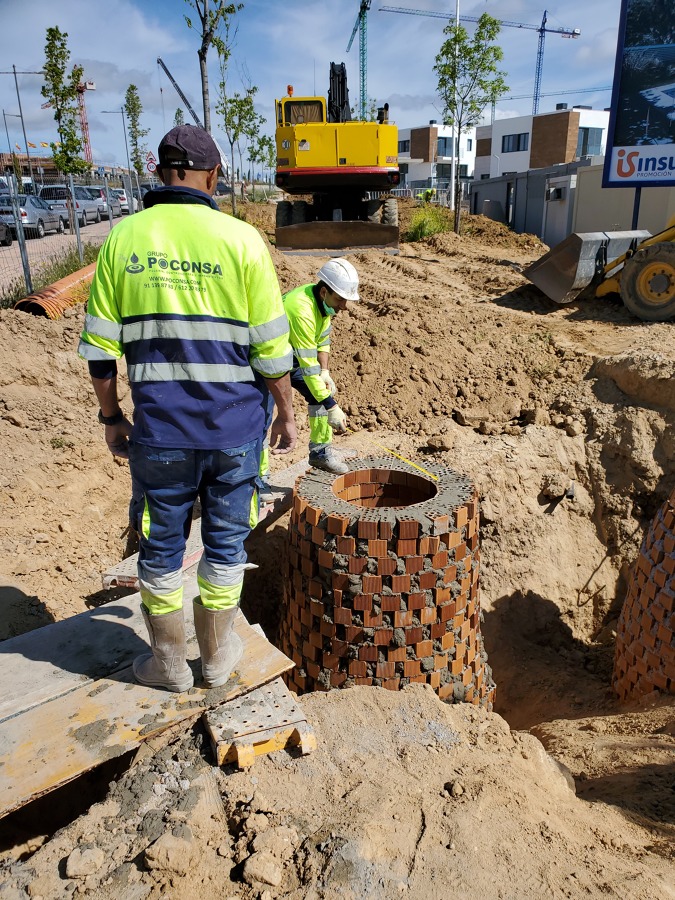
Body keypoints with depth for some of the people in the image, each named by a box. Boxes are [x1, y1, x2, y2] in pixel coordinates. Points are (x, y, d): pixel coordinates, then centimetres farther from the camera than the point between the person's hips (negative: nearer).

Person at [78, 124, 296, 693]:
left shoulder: (123, 238, 1)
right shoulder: (241, 240, -5)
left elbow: (99, 348, 2)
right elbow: (271, 348, -5)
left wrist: (111, 417, 14)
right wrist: (286, 414, 8)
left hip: (159, 430, 1)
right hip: (235, 426, 0)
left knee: (161, 550, 16)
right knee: (226, 545, 16)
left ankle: (170, 665, 34)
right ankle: (217, 658, 34)